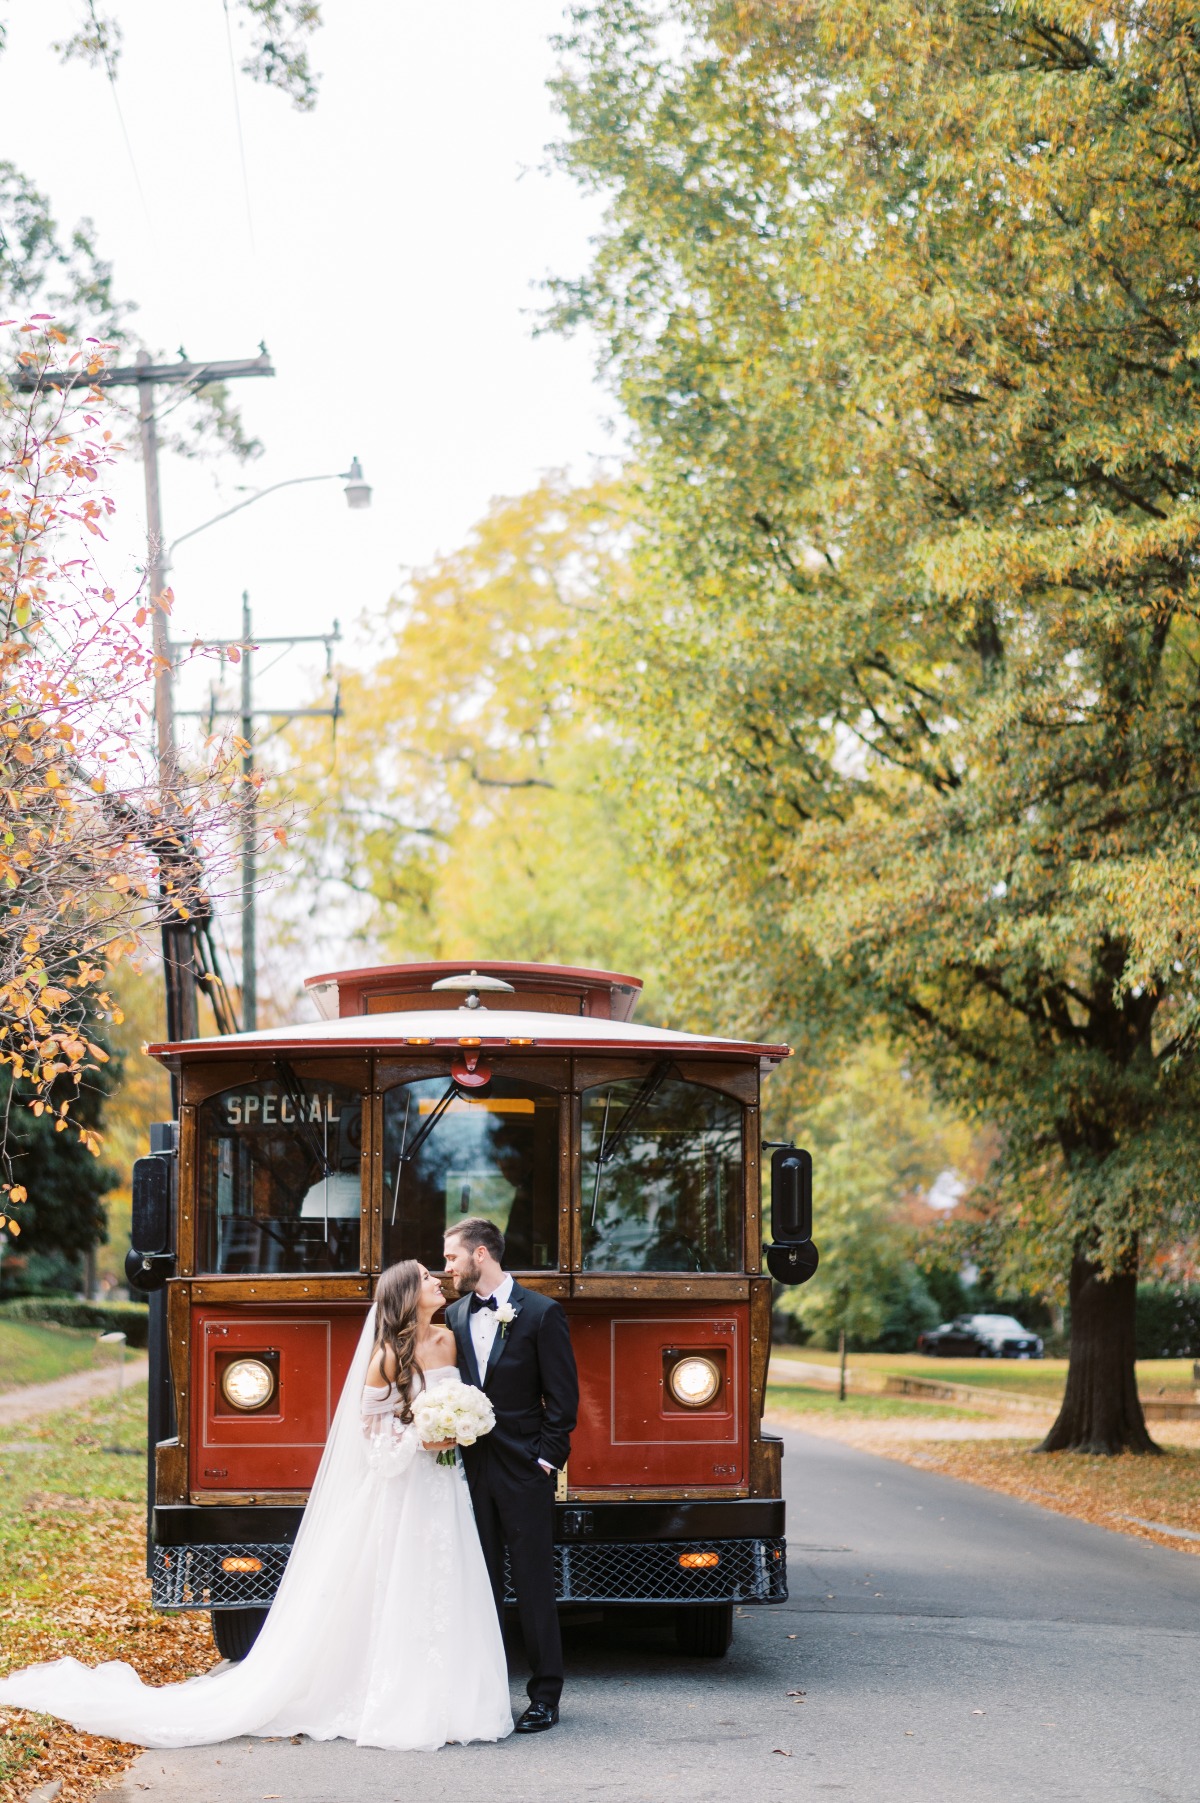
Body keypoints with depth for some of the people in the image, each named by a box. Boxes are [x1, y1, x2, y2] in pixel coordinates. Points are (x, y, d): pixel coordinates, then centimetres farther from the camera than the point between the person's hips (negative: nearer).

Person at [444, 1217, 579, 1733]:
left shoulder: (541, 1313, -4)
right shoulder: (454, 1316, 11)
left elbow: (562, 1395, -4)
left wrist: (546, 1458, -8)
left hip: (524, 1471, -4)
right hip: (471, 1469, 4)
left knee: (534, 1584, -1)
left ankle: (545, 1695, 4)